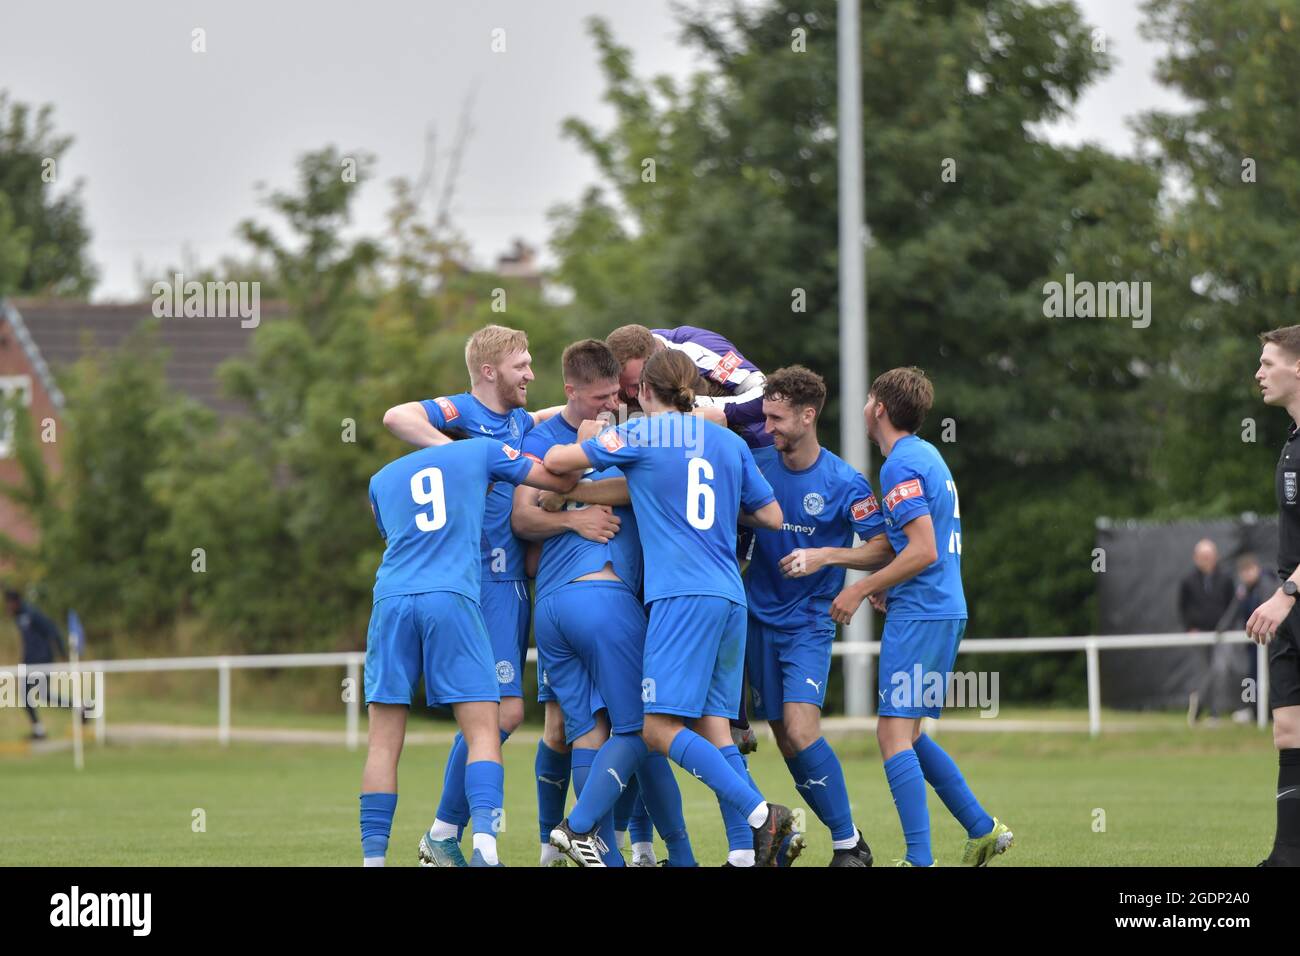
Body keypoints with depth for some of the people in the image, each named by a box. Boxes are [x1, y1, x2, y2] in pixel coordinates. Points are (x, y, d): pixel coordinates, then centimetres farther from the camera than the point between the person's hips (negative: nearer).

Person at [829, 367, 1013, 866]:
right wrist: (883, 584, 19)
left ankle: (920, 858, -16)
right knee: (908, 735, 16)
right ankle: (982, 829, 17)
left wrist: (861, 589, -13)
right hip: (947, 609, 10)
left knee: (893, 732, -10)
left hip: (918, 614, -10)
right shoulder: (929, 455, 18)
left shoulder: (901, 465, -12)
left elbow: (923, 550, -19)